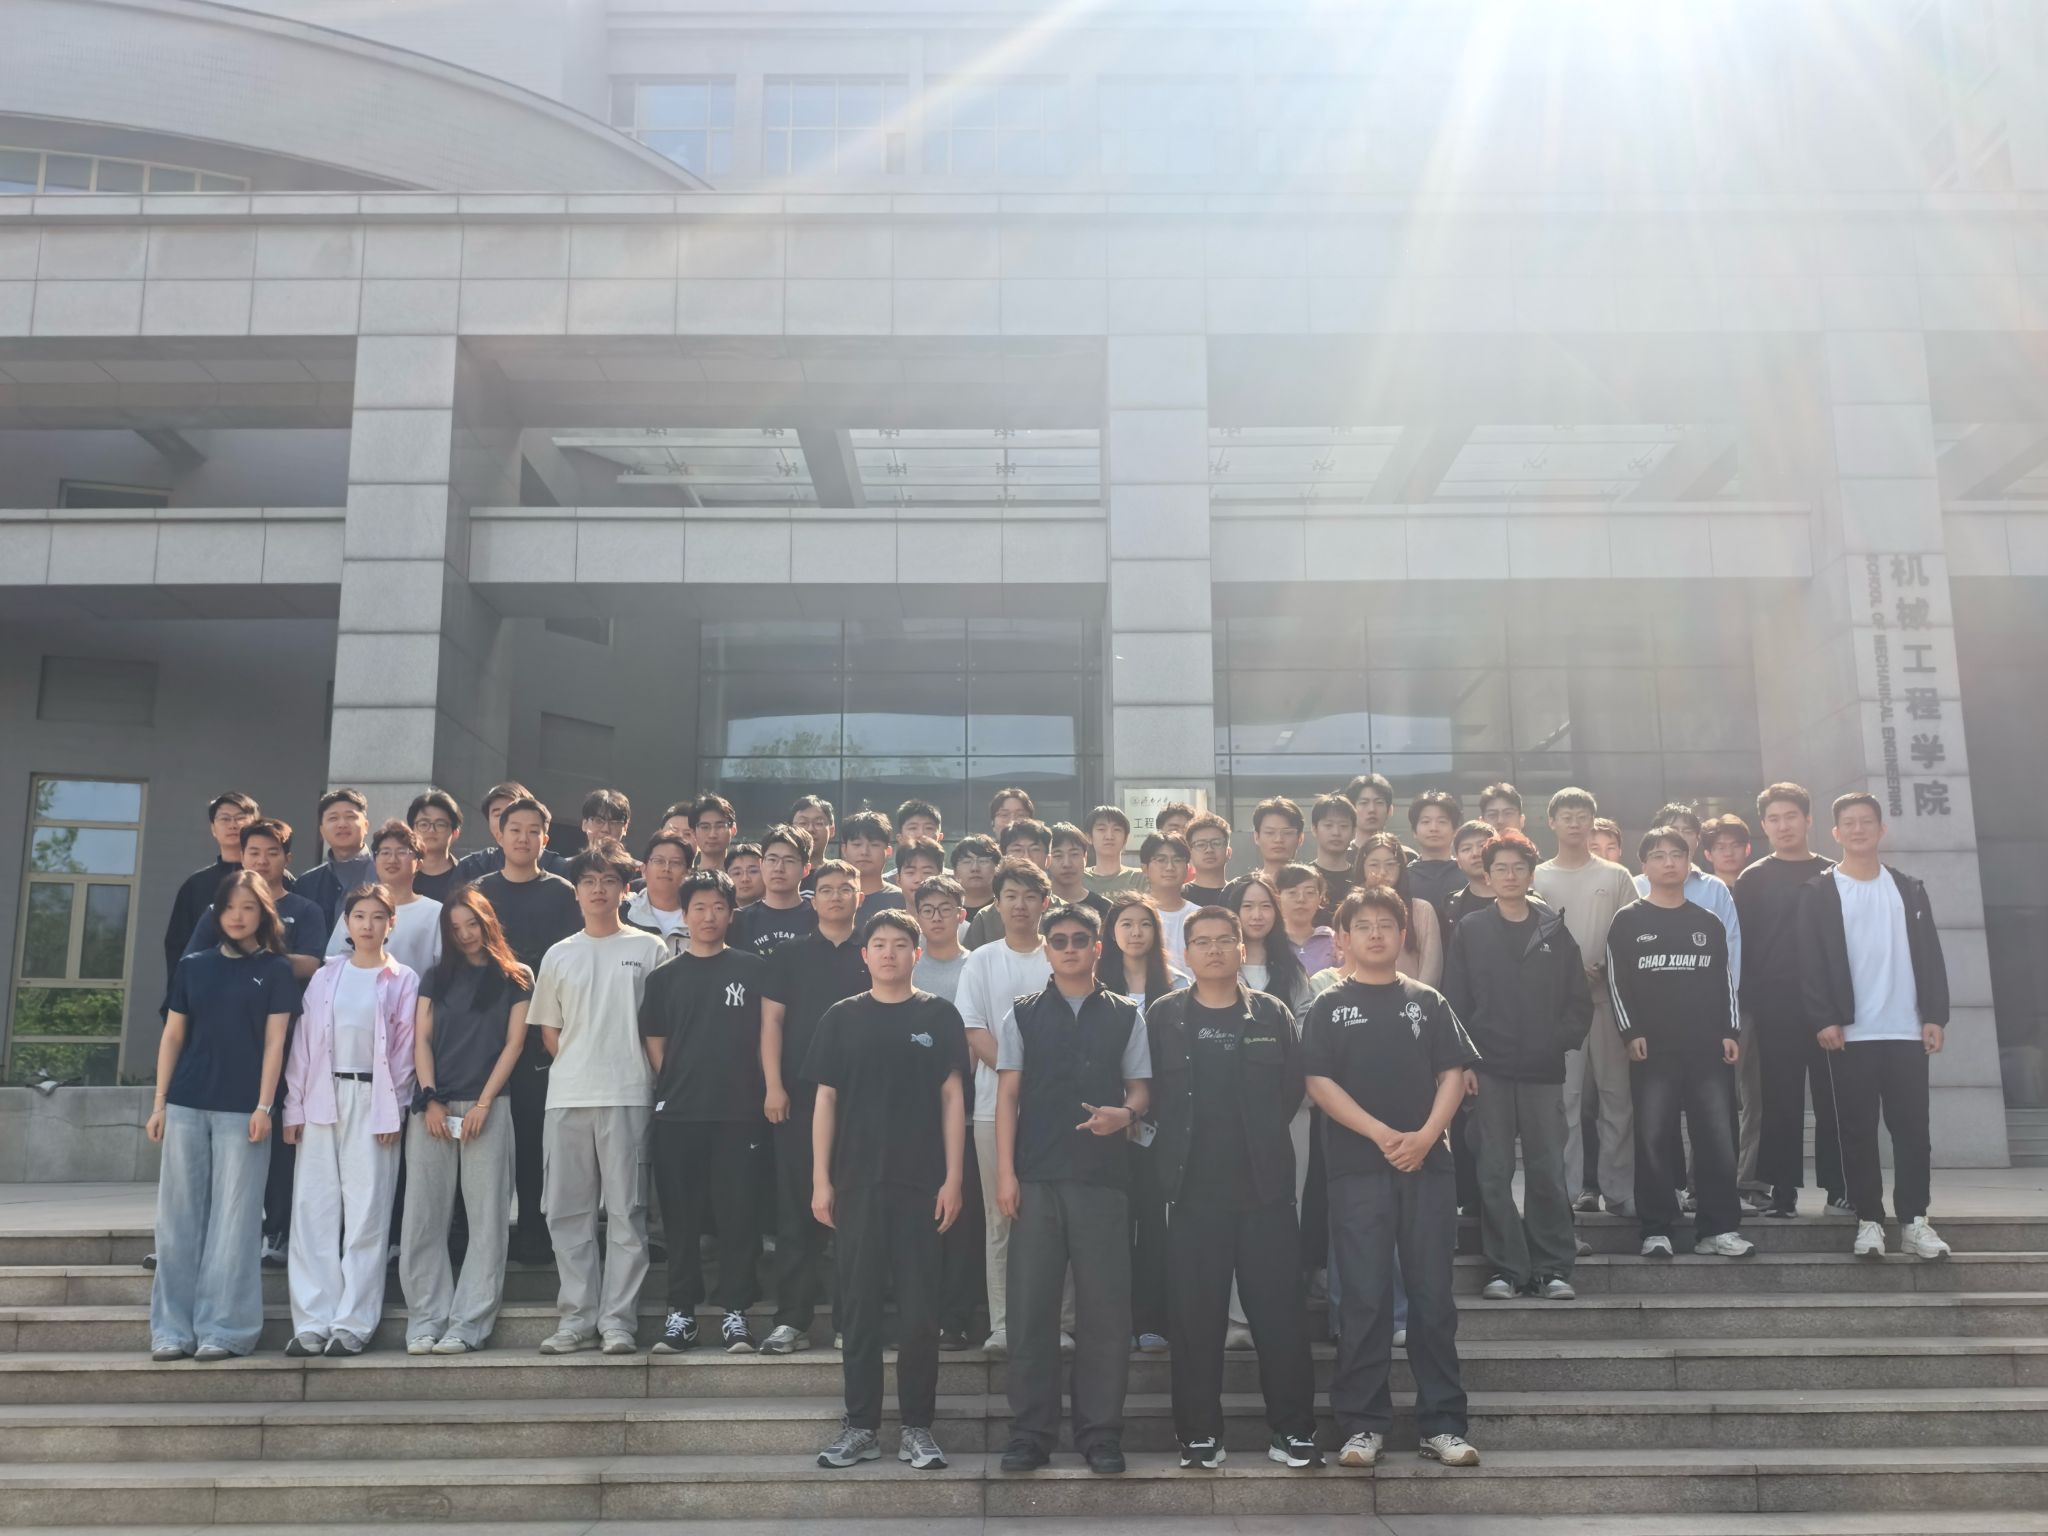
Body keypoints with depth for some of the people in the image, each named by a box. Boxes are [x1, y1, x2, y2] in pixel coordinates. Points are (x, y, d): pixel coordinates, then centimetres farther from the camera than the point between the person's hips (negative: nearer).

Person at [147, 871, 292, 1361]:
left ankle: (222, 1329, 5)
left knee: (234, 1219, -1)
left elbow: (274, 1042, -3)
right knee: (179, 1217, 5)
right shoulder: (192, 965, 10)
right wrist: (159, 1102, 5)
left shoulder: (276, 970, 2)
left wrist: (263, 1108, -9)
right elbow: (172, 1036, 11)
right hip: (186, 1105, 3)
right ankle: (173, 1329, 12)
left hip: (242, 1109, -3)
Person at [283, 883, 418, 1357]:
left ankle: (353, 1323, 2)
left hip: (374, 1100, -3)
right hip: (322, 1097, 3)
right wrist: (295, 1105, 1)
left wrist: (392, 1111, -6)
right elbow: (302, 1043, 9)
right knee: (313, 1208, 0)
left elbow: (404, 1049, 1)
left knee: (366, 1211, -2)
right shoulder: (324, 977, 12)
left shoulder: (403, 980, 4)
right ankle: (312, 1322, 3)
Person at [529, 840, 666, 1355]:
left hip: (628, 1095, -3)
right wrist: (579, 1065, 5)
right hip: (566, 1098, 3)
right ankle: (576, 1318, 14)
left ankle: (618, 1320, 5)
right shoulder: (558, 955, 13)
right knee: (568, 1211, 6)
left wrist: (650, 1077, -3)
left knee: (626, 1210, -1)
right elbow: (548, 1031, 15)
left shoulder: (649, 949, 4)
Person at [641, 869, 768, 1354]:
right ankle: (681, 1311, 15)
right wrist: (674, 1087, 1)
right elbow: (653, 1041, 10)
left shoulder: (754, 970, 5)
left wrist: (764, 1091, -1)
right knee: (680, 1214, 6)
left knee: (736, 1212, 0)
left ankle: (735, 1312, 8)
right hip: (677, 1113, 1)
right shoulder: (665, 976, 9)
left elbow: (767, 1035, 6)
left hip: (737, 1112, -1)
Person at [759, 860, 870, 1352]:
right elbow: (771, 1021, 5)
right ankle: (792, 1320, 5)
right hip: (800, 1096, 0)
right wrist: (773, 1086, -5)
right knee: (796, 1209, 0)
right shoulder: (789, 955, 10)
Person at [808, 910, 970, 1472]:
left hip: (922, 1182, -1)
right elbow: (826, 1099, 6)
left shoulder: (939, 1015, 3)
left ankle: (917, 1426, 14)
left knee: (920, 1309, 3)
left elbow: (952, 1098, 2)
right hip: (856, 1181, 1)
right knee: (858, 1305, 6)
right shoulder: (842, 1017, 6)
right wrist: (820, 1179, 0)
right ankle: (860, 1425, 16)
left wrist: (954, 1179, -4)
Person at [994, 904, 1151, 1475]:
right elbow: (1009, 1095, 6)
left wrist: (1124, 1114, -13)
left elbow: (1140, 1088, 10)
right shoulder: (1022, 1015, 8)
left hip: (1103, 1177, 0)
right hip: (1036, 1177, 0)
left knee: (1104, 1307, 2)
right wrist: (1005, 1172, -1)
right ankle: (1030, 1433, 12)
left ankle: (1100, 1433, 14)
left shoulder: (1124, 1016, 9)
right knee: (1031, 1304, 2)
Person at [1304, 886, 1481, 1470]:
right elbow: (1319, 1082, -3)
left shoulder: (1428, 1002, 11)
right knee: (1364, 1299, 0)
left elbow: (1454, 1073, 5)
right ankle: (1363, 1425, 8)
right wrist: (1383, 1135, -13)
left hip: (1427, 1164, 2)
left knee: (1433, 1296, 4)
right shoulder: (1329, 1007, 6)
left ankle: (1442, 1423, 13)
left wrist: (1426, 1135, -11)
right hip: (1357, 1167, -2)